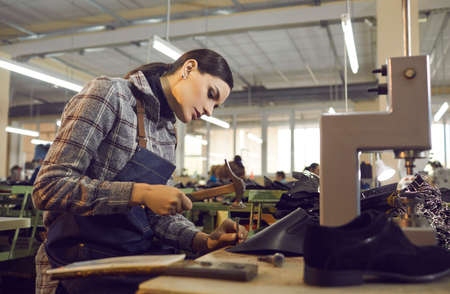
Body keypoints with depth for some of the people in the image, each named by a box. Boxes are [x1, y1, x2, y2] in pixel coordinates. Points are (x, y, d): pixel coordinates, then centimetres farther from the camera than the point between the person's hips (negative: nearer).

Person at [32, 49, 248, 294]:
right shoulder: (107, 94, -9)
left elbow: (156, 214, 12)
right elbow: (49, 187, -17)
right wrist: (140, 193, -24)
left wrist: (204, 240, -4)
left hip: (138, 255, 7)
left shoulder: (168, 133, 14)